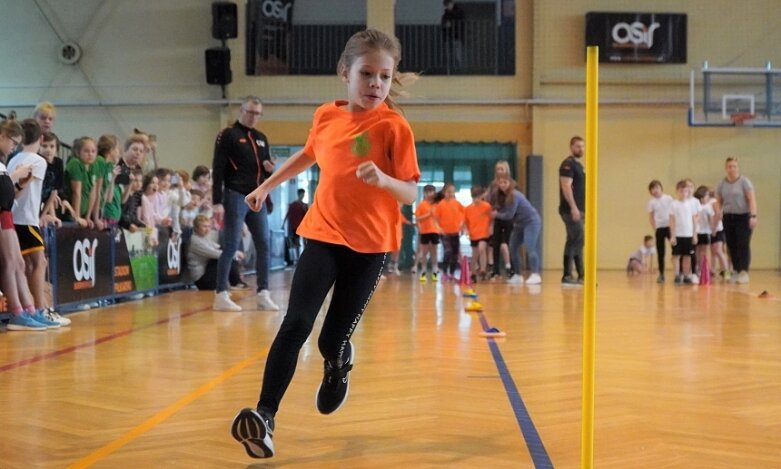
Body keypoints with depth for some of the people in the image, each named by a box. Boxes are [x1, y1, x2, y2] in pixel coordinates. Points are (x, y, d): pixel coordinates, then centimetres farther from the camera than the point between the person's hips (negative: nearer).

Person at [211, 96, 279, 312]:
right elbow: (218, 170, -10)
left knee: (264, 245, 4)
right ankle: (221, 295, 1)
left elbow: (268, 171, 23)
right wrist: (217, 202, -17)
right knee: (230, 247, -5)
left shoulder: (261, 138, 16)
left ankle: (263, 294, 10)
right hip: (235, 197, -6)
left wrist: (270, 168, -2)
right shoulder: (228, 135, -3)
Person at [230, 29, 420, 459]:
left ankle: (340, 362, 39)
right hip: (322, 236, 3)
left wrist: (383, 180, -33)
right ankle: (264, 415, -11)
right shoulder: (326, 116, 2)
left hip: (369, 244, -2)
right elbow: (308, 155, 23)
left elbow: (411, 193, -13)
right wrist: (266, 186, 29)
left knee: (332, 340, 2)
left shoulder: (394, 127, -11)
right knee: (296, 324, -13)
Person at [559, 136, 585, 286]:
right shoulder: (568, 164, -9)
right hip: (571, 210, -10)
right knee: (577, 240, -12)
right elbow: (566, 187, -19)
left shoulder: (578, 165, 20)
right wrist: (573, 207, -25)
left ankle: (581, 276, 13)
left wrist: (582, 210, 20)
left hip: (577, 210, 10)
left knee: (575, 241, 10)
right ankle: (567, 275, -10)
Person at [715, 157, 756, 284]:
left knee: (743, 244, -11)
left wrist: (753, 216, -21)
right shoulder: (721, 184, 9)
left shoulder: (744, 181, -5)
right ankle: (736, 271, 13)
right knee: (731, 246, 4)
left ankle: (744, 272, -12)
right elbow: (719, 201, 15)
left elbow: (752, 199, -11)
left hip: (743, 217, -4)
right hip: (728, 218, 5)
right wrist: (719, 211, -7)